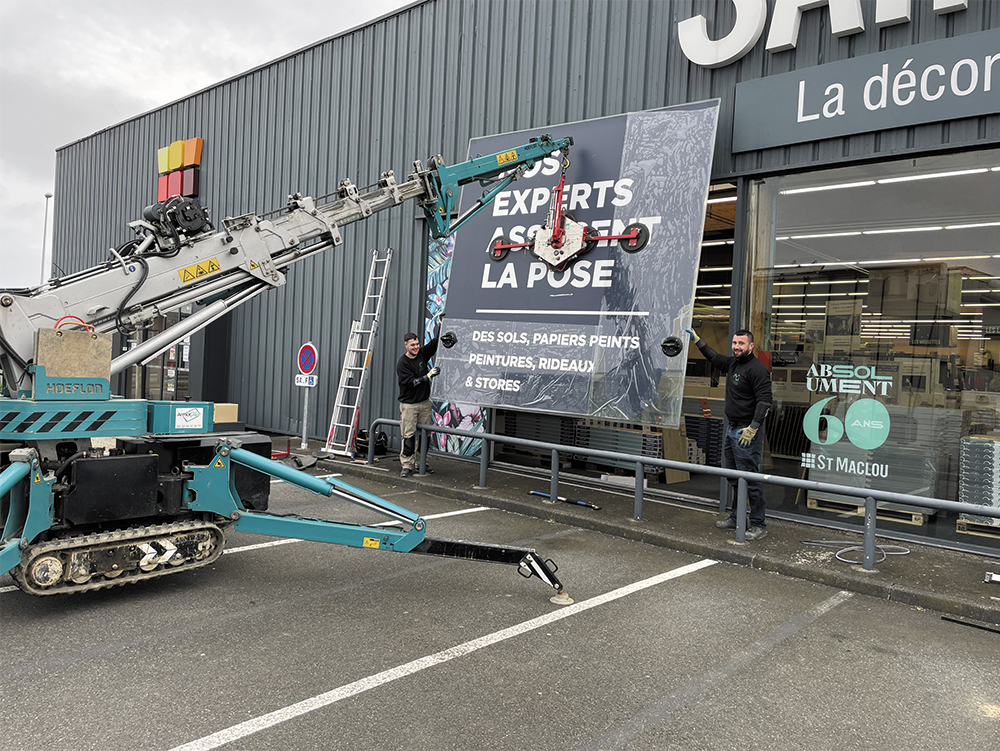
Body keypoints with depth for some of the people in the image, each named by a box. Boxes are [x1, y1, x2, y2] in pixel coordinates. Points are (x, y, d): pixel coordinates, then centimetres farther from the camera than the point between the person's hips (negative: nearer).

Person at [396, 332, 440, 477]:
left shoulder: (422, 353, 5)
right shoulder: (402, 363, -12)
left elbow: (435, 343, 15)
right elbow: (411, 382, -18)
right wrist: (428, 376, -23)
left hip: (425, 402, 5)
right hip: (408, 404, -5)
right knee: (409, 436, -5)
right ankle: (407, 465, 3)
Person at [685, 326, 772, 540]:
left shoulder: (756, 368, -15)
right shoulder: (732, 363, 12)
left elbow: (764, 401, -21)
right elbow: (714, 358, 32)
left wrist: (753, 428, -26)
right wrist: (696, 338, 35)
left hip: (747, 431, -10)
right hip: (732, 429, 10)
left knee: (749, 479, -7)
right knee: (733, 476, 16)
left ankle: (759, 525, 2)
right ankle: (736, 518, 27)